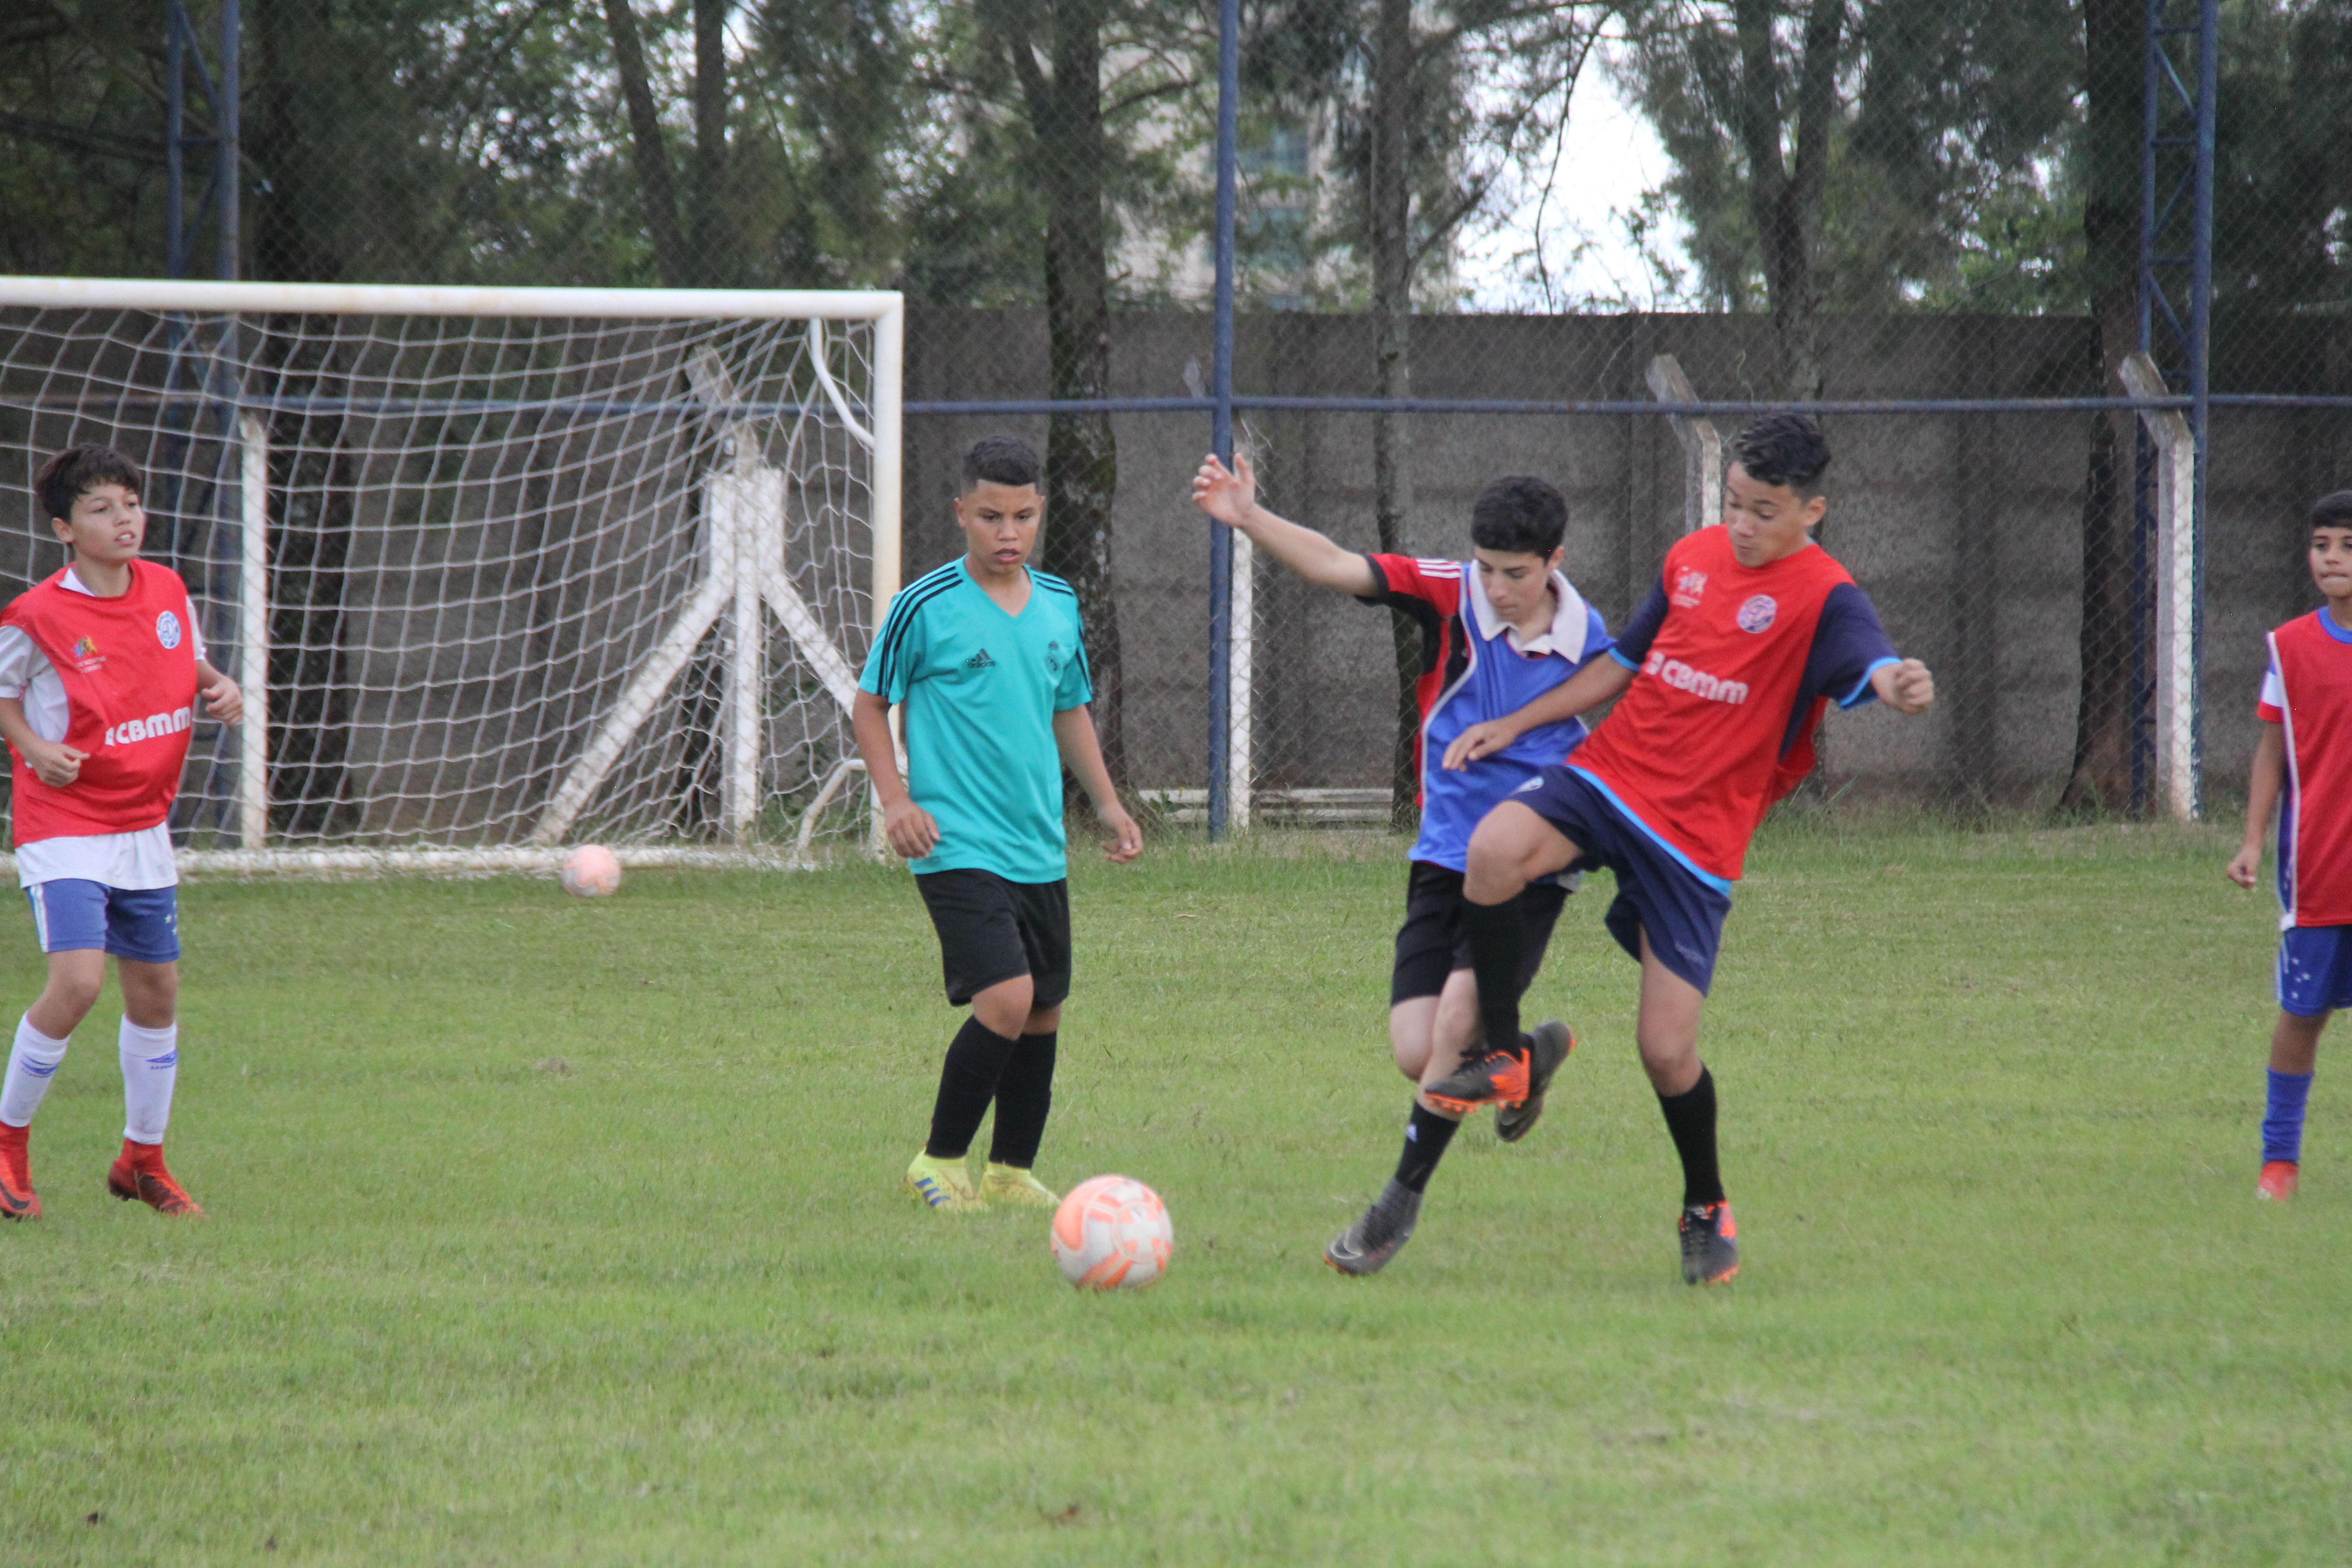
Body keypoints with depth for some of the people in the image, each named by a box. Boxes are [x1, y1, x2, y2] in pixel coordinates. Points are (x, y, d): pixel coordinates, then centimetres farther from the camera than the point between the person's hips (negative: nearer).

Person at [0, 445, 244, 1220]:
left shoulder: (167, 590, 1)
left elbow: (189, 664, 19)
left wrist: (220, 689, -2)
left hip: (144, 826, 6)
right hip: (63, 826, -6)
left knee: (156, 989, 11)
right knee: (78, 981, -20)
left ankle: (143, 1158, 27)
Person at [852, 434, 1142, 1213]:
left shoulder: (1059, 606, 9)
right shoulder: (926, 606, -8)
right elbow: (869, 705, 1)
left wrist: (1108, 803, 16)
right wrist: (895, 799, -11)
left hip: (1040, 849, 7)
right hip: (958, 848, -7)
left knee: (1043, 1011, 9)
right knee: (1007, 999, -19)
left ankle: (1012, 1172, 23)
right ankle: (940, 1162, -5)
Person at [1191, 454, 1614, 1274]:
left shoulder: (1588, 641, -6)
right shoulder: (1447, 594, -7)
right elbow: (1331, 566, -19)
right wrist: (1248, 518, -34)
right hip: (1444, 860, 2)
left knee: (1457, 1023, -20)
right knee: (1417, 1053, -4)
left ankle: (1400, 1204, -4)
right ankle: (1526, 1057, 31)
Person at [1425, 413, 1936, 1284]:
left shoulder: (1822, 596, -9)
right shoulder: (1693, 557, 10)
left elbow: (1873, 665, -30)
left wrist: (1901, 686, -55)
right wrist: (1513, 724, 20)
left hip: (1696, 835, -4)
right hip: (1608, 777, 4)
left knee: (1667, 1049, -6)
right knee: (1496, 848, -29)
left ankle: (1707, 1207, 23)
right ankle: (1504, 1056, -8)